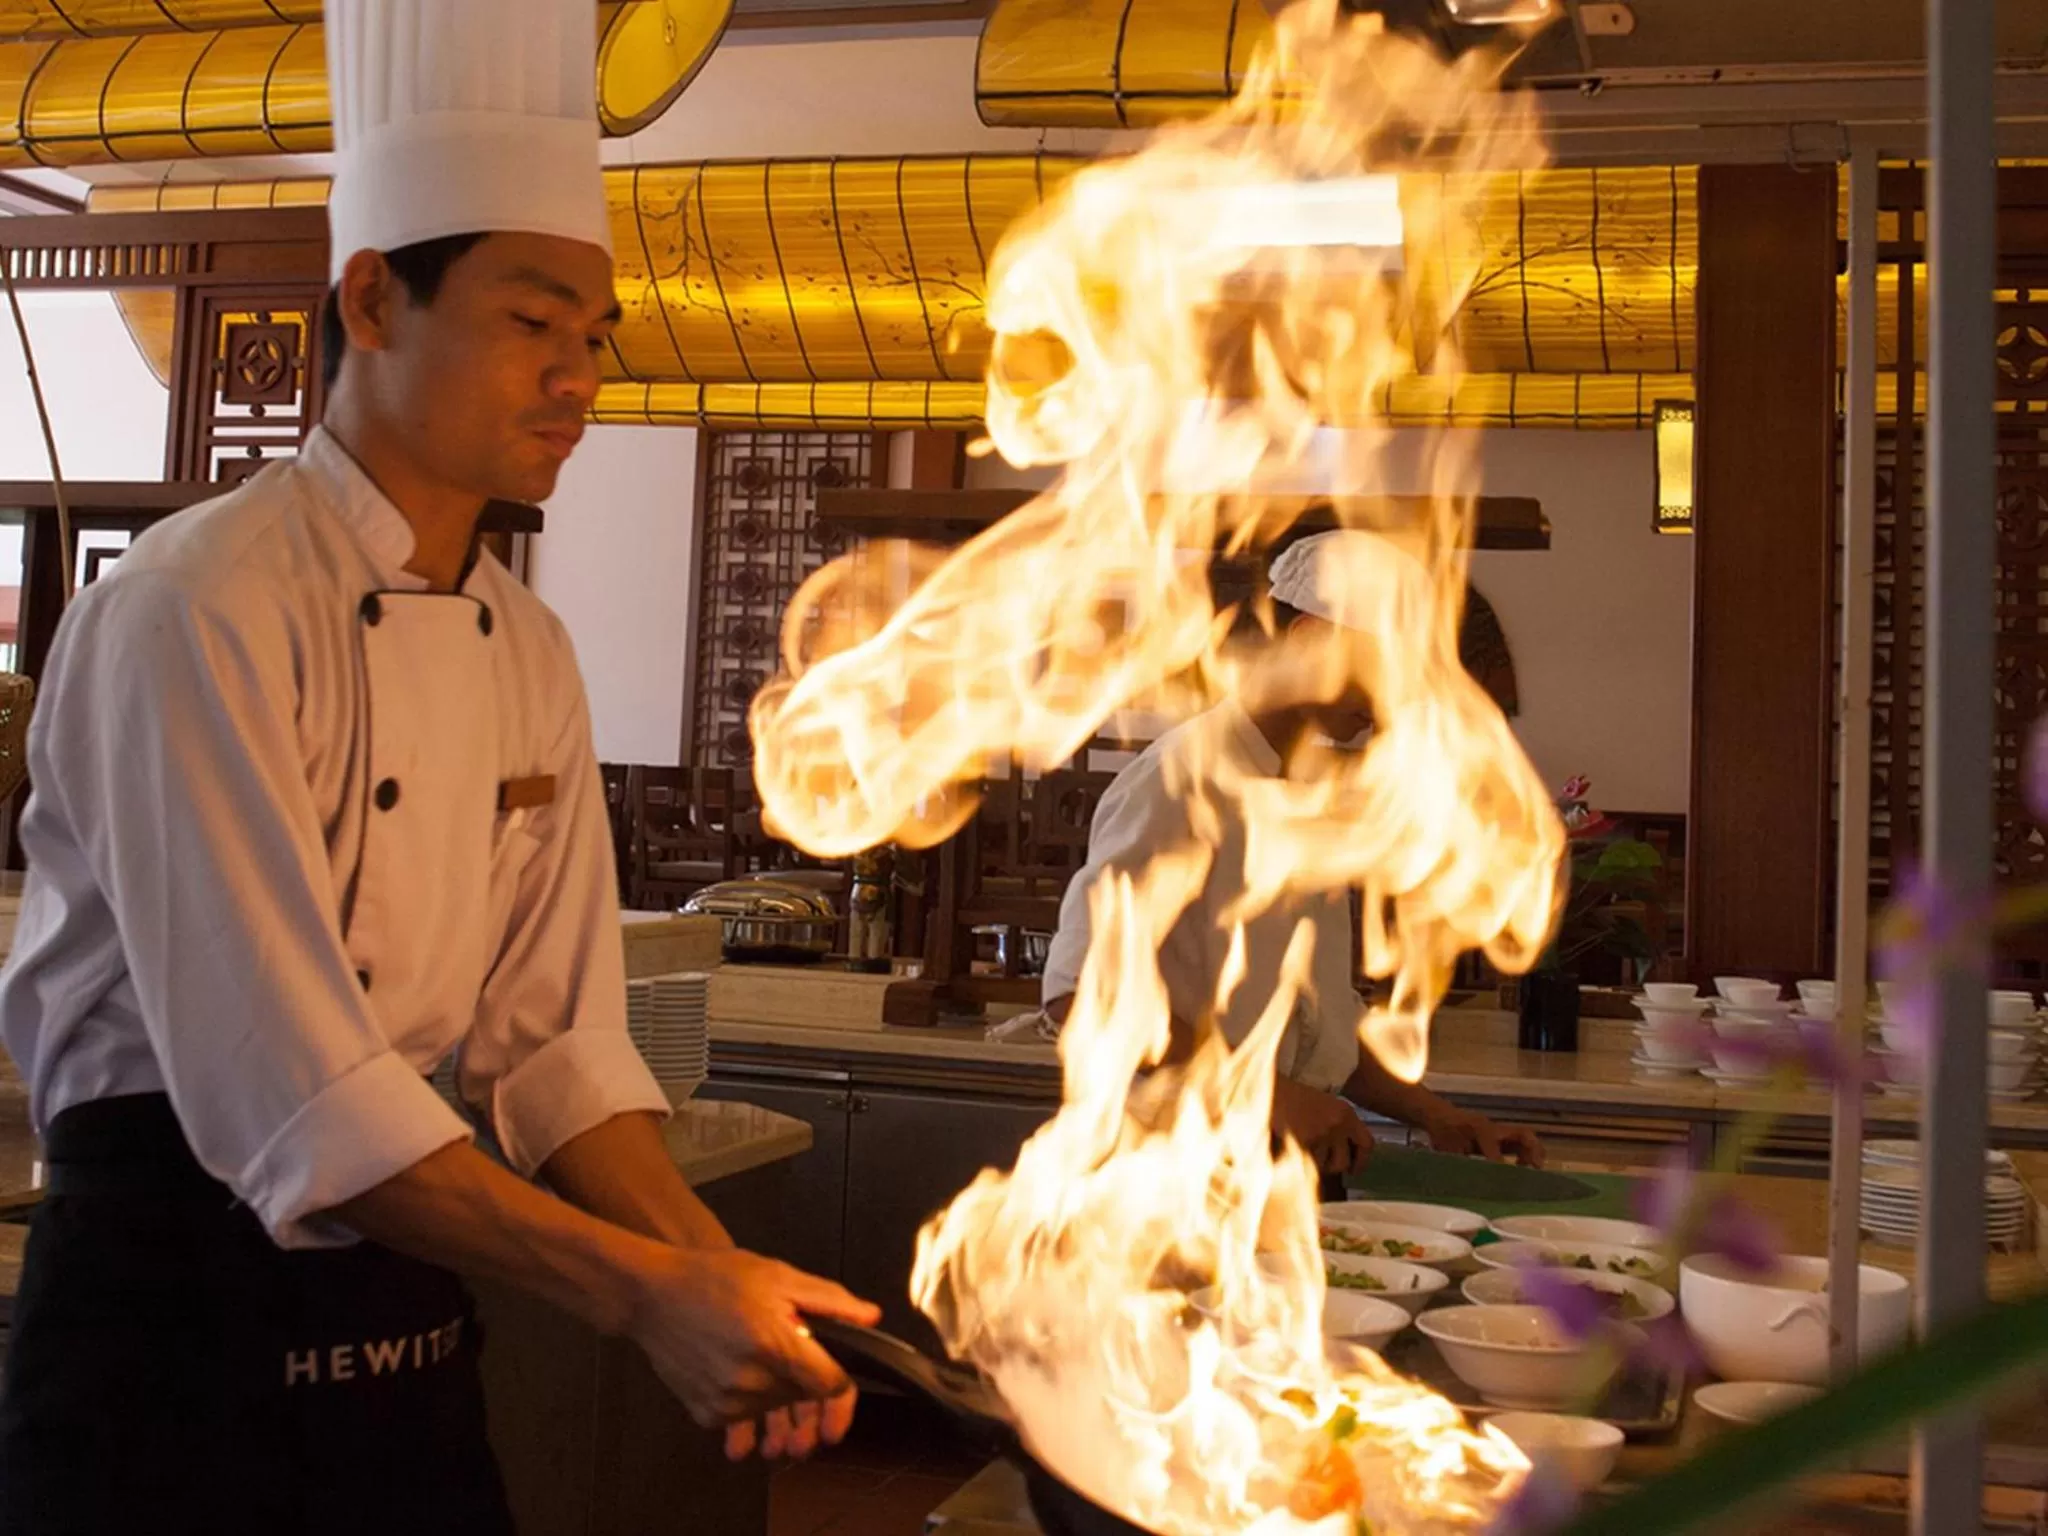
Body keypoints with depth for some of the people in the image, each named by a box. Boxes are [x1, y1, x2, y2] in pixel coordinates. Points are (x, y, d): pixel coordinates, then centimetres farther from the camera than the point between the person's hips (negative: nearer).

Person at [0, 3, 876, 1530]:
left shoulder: (534, 658, 4)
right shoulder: (201, 610, -19)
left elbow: (551, 1038, 3)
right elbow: (275, 1079, -25)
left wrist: (712, 1268, -11)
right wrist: (641, 1289, -26)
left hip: (413, 1316, 7)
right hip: (173, 1302, -6)